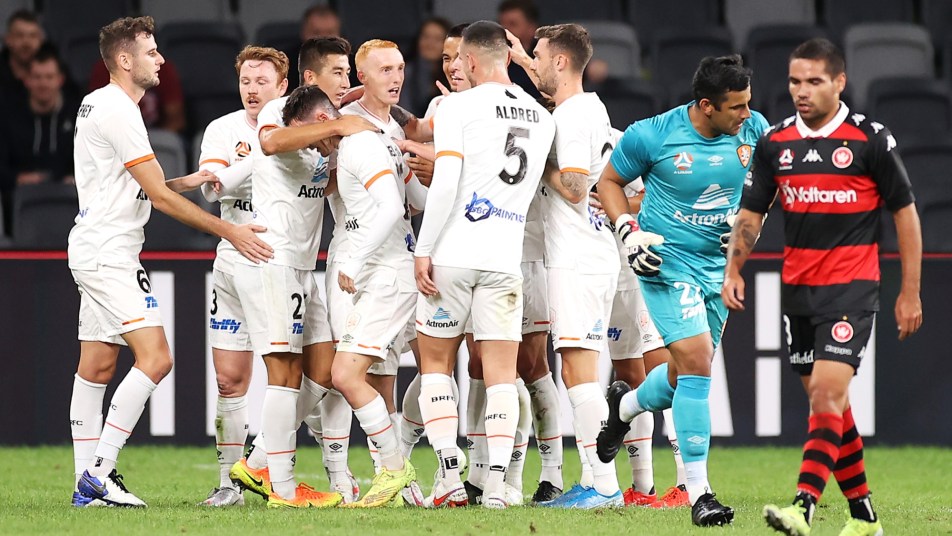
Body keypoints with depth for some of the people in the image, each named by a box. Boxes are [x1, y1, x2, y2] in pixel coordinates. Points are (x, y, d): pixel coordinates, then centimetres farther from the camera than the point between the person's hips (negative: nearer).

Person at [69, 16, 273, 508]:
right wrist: (229, 232, -12)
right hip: (109, 254, -11)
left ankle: (86, 485, 10)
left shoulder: (96, 105, 16)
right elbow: (159, 196, -16)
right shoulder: (117, 111, -16)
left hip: (93, 254, 11)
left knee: (96, 366, 9)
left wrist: (188, 181, 9)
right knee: (154, 357, -14)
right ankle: (99, 472, -15)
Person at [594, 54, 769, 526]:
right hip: (667, 261, -5)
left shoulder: (753, 129, -4)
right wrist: (629, 231, -12)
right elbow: (609, 181, 2)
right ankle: (699, 494, -15)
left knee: (686, 377, 15)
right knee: (695, 361, -18)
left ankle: (625, 404, 51)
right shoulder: (652, 136, -14)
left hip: (720, 266, 5)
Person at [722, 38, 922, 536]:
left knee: (827, 392, -18)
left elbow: (905, 211, 0)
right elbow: (750, 213, 13)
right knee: (826, 400, 9)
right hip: (797, 288, 5)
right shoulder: (774, 142, 6)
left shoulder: (870, 138, -6)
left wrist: (910, 291, -2)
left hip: (852, 287, -5)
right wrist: (733, 270, -3)